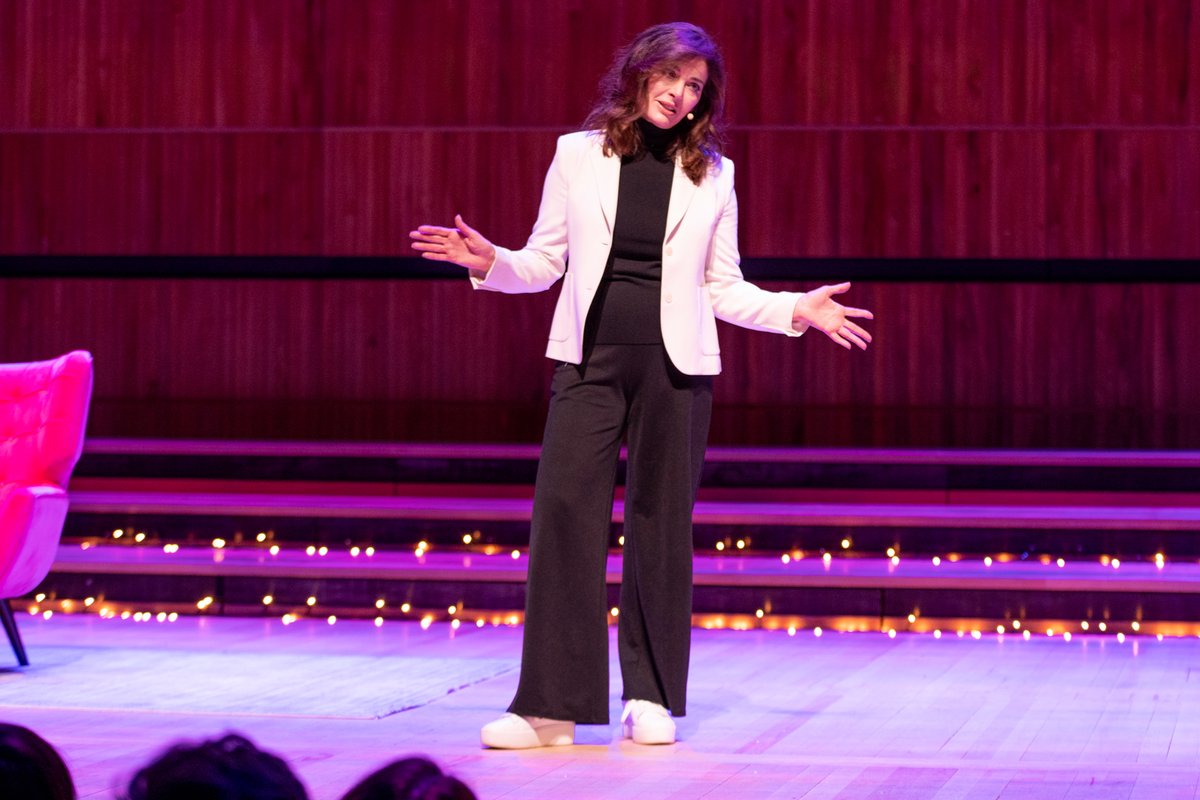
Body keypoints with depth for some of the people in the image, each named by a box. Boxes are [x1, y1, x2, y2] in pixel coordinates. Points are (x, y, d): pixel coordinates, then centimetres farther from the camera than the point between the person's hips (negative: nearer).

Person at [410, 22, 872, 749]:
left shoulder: (712, 174, 8)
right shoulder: (579, 156, 7)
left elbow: (724, 288, 10)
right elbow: (546, 262, 9)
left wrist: (798, 311, -3)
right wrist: (489, 262, -9)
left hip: (674, 362, 1)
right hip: (591, 358, 0)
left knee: (660, 524, 3)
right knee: (564, 511, -9)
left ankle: (652, 695, 13)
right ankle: (551, 704, -7)